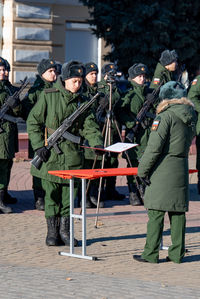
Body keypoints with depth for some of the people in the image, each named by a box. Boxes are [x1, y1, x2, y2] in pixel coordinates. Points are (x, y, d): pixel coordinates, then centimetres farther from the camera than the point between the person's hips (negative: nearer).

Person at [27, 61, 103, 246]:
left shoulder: (82, 102, 9)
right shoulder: (48, 96, -1)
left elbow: (89, 126, 4)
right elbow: (33, 122, 2)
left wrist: (97, 144, -15)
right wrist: (38, 146, -8)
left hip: (72, 155, 3)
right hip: (50, 154, -3)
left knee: (69, 196, 3)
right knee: (52, 195, 1)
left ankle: (65, 231, 14)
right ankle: (52, 232, 11)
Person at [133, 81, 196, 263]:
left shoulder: (166, 115, -12)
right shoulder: (191, 116, 10)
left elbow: (155, 146, -17)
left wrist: (143, 169, -9)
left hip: (163, 169, -7)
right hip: (182, 169, 7)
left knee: (156, 212, -2)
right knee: (178, 211, 10)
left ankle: (151, 254, 0)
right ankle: (177, 253, 13)